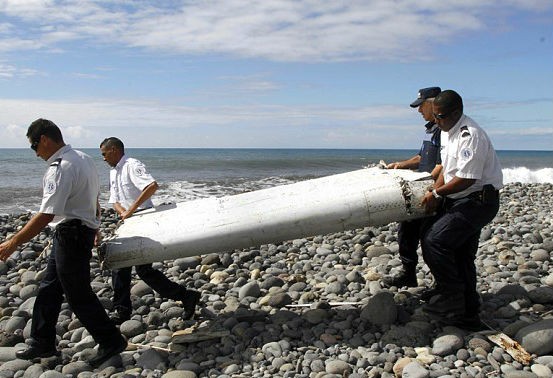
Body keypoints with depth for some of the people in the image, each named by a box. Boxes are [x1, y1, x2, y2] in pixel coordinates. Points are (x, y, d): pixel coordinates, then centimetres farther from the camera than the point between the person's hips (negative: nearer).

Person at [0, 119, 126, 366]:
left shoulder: (60, 169, -22)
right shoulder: (84, 159, 8)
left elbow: (46, 216, -26)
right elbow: (95, 200, 18)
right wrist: (94, 229, 30)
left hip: (70, 233, -10)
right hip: (84, 230, 10)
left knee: (78, 295, 1)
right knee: (48, 289, 17)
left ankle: (111, 342, 13)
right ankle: (42, 343, 28)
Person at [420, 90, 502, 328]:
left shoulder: (470, 135, -21)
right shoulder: (450, 132, 11)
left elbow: (466, 178, -24)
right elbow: (447, 168, 16)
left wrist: (437, 194, -12)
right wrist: (435, 195, 2)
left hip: (478, 200, -10)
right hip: (462, 201, 10)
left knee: (434, 240, -18)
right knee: (461, 255, 13)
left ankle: (450, 301, -7)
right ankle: (468, 313, 24)